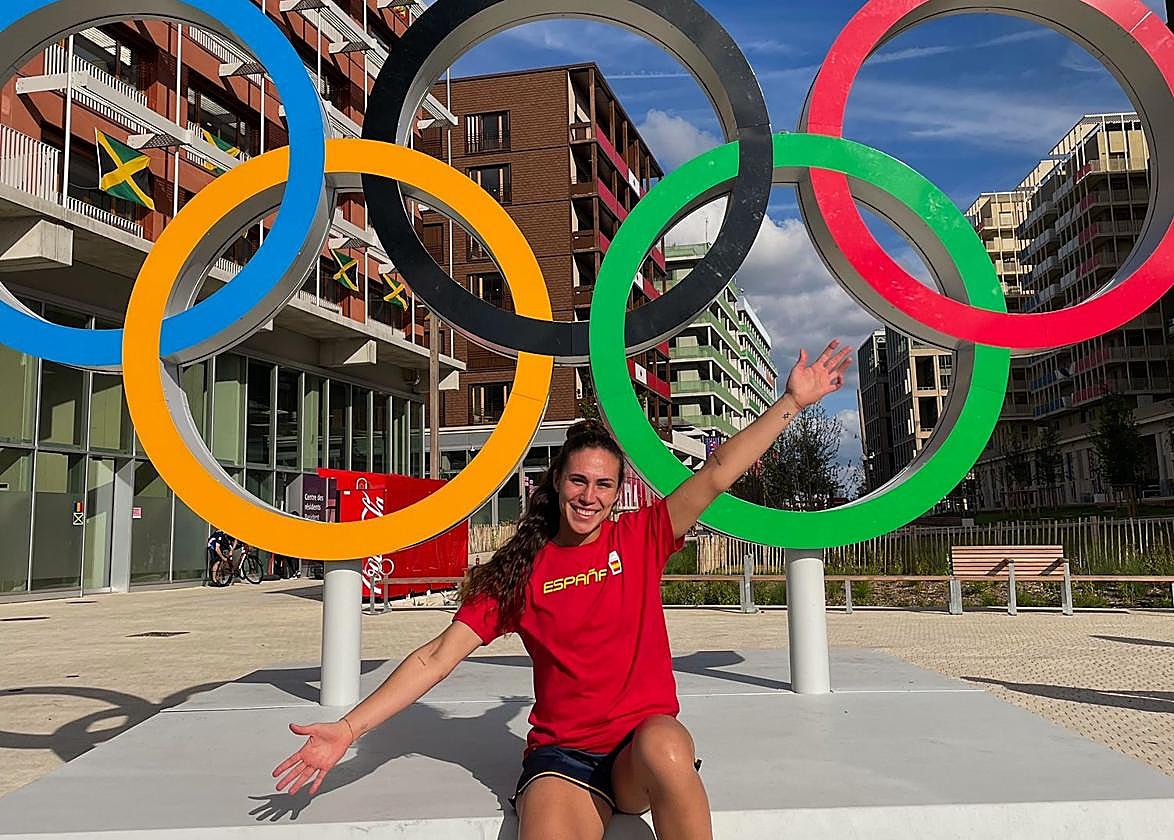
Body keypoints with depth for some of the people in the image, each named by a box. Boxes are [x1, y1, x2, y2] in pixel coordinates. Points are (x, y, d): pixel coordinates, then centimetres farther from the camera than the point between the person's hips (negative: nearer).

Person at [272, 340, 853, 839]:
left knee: (665, 748, -35)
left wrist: (792, 402, -9)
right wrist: (349, 728, -7)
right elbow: (438, 656, 0)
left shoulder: (640, 539, 3)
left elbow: (717, 473, -4)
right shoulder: (519, 571, 3)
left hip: (646, 734, 1)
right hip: (561, 755, -1)